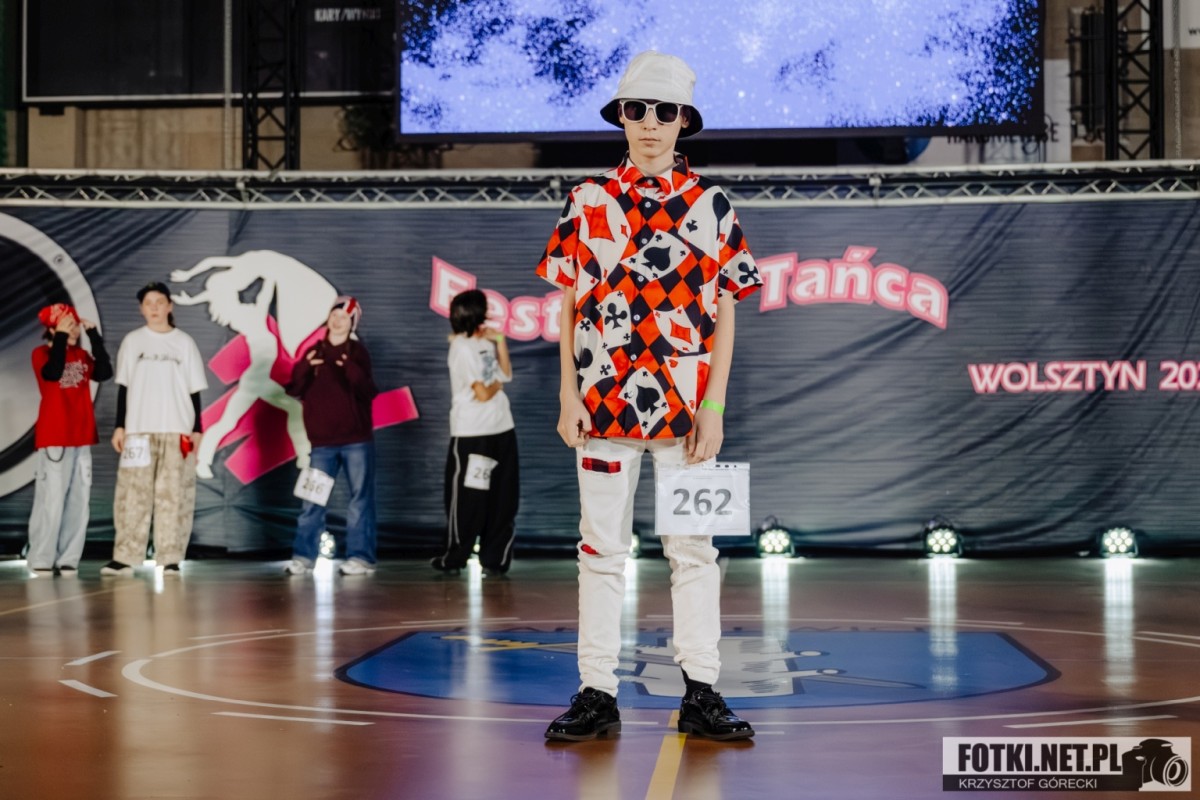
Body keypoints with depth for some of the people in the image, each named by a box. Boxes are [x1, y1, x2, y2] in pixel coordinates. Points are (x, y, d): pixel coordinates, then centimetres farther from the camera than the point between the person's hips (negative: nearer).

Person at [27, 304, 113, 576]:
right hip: (54, 438, -5)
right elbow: (52, 373, -22)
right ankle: (42, 559, -1)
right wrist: (60, 337, -16)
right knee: (52, 499, -8)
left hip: (81, 437, 5)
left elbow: (104, 372, -5)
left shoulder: (82, 355, 13)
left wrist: (93, 334, -4)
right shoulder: (41, 353, -1)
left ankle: (68, 559, 8)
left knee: (78, 501, 4)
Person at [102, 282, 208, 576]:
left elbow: (194, 390, 7)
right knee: (133, 493, -5)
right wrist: (119, 426, 3)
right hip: (139, 429, 1)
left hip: (177, 430, 0)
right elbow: (123, 387, 10)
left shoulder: (185, 343, 7)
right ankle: (125, 557, -4)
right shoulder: (132, 342, 9)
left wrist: (197, 430, 2)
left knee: (173, 495, -4)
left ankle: (170, 559, -2)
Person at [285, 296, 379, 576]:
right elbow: (294, 390, 3)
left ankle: (361, 556, 3)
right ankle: (303, 555, 9)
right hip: (322, 442, 2)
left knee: (361, 499, -1)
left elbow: (368, 392, -11)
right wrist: (303, 368, -17)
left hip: (356, 440, -2)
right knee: (311, 500, 2)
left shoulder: (357, 353, 1)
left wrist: (352, 371, -30)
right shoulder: (313, 353, 9)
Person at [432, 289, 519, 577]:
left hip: (501, 429, 5)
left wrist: (500, 340, 3)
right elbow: (482, 393, -15)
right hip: (471, 434, -5)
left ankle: (495, 558, 14)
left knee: (502, 498, 8)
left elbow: (506, 373, 10)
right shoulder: (462, 348, -11)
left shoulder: (485, 342, 9)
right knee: (467, 498, 2)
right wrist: (497, 385, 5)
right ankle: (454, 558, 10)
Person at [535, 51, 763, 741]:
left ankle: (701, 696, 11)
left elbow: (724, 313, 2)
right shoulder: (589, 201, 6)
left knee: (694, 548, 5)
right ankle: (598, 694, 10)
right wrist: (568, 396, -1)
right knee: (602, 548, 4)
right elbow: (569, 305, 7)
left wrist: (713, 406, -6)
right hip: (605, 400, 0)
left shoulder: (710, 203, 4)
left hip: (686, 405, 0)